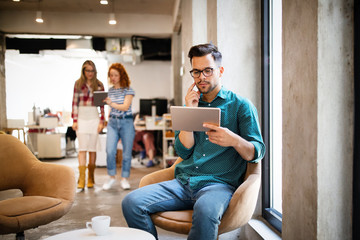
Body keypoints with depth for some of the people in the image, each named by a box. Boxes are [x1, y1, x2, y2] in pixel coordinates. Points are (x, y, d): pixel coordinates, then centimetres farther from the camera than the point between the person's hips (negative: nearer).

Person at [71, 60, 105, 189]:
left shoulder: (99, 85, 5)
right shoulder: (78, 84, 4)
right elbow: (74, 102, 4)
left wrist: (102, 121, 0)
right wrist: (74, 120, -2)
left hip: (94, 118, 1)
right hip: (81, 118, 0)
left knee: (92, 148, 4)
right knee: (82, 148, -5)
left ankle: (91, 178, 14)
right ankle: (81, 179, -5)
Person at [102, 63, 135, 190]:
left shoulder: (128, 90, -3)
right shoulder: (110, 90, 11)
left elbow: (125, 107, -14)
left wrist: (112, 104, -27)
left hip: (126, 122, -3)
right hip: (112, 122, 3)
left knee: (127, 152, 2)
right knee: (110, 151, -9)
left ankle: (124, 179, 16)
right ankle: (111, 177, 8)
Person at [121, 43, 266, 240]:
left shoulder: (240, 105, 6)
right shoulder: (192, 105, 18)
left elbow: (257, 153, -2)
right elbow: (184, 152, 8)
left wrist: (234, 140, -23)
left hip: (219, 183, -4)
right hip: (183, 182, 4)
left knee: (205, 211, -39)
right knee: (131, 202, -17)